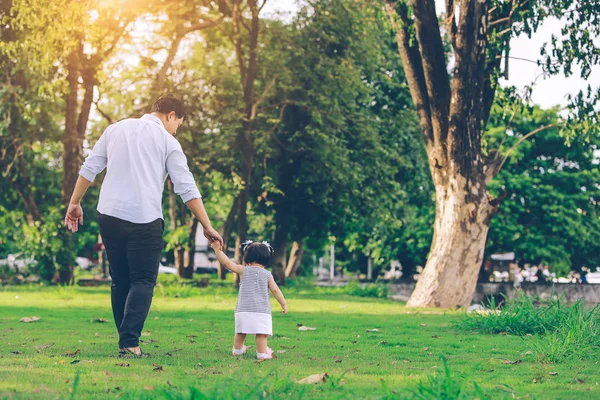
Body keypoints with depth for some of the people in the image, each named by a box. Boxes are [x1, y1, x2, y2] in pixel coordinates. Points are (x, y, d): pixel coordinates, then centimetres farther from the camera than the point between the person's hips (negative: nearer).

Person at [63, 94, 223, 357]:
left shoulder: (116, 129, 14)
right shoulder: (168, 141, 2)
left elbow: (89, 168, 12)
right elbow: (187, 189, -1)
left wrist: (75, 202, 19)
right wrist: (207, 227, 2)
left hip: (109, 215, 4)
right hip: (144, 220, -4)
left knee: (120, 281, 14)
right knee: (143, 282, 0)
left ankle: (127, 340, 15)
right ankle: (129, 342, -16)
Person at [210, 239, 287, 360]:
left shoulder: (243, 270, 5)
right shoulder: (267, 274, 7)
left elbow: (227, 263, -2)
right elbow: (275, 290, 6)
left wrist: (217, 249, 0)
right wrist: (284, 304, 13)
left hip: (243, 309, 1)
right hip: (262, 310, -1)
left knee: (240, 332, 15)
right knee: (261, 333, -3)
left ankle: (237, 350, 27)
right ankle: (262, 353, -4)